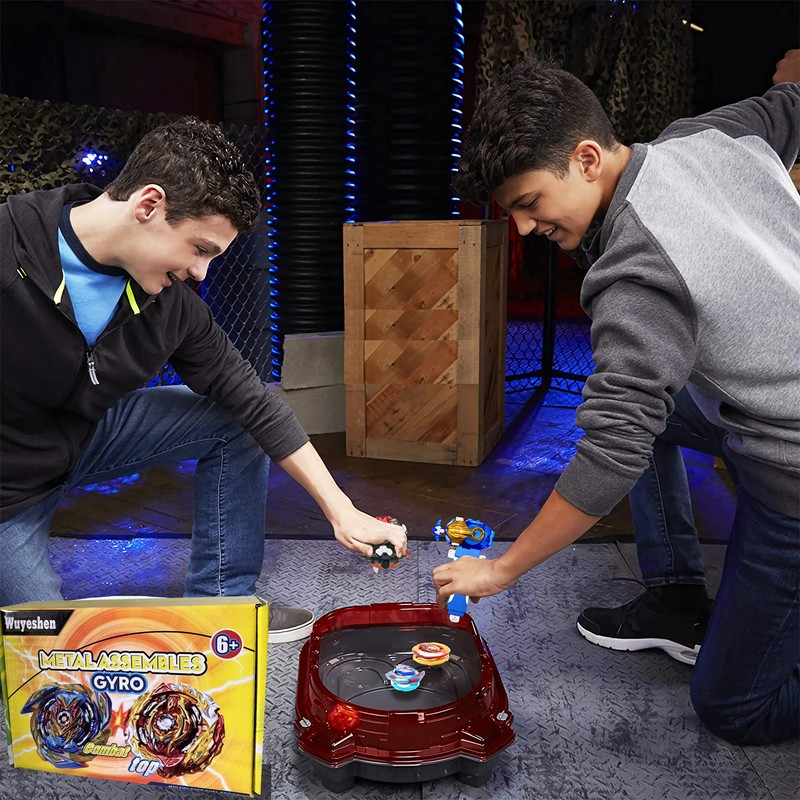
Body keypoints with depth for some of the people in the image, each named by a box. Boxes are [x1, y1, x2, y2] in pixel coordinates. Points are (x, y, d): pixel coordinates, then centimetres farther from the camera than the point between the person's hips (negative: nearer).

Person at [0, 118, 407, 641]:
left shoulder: (172, 304, -14)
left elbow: (254, 401, -9)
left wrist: (341, 510, -8)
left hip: (85, 436, 5)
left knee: (237, 421, -5)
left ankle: (222, 602, 6)